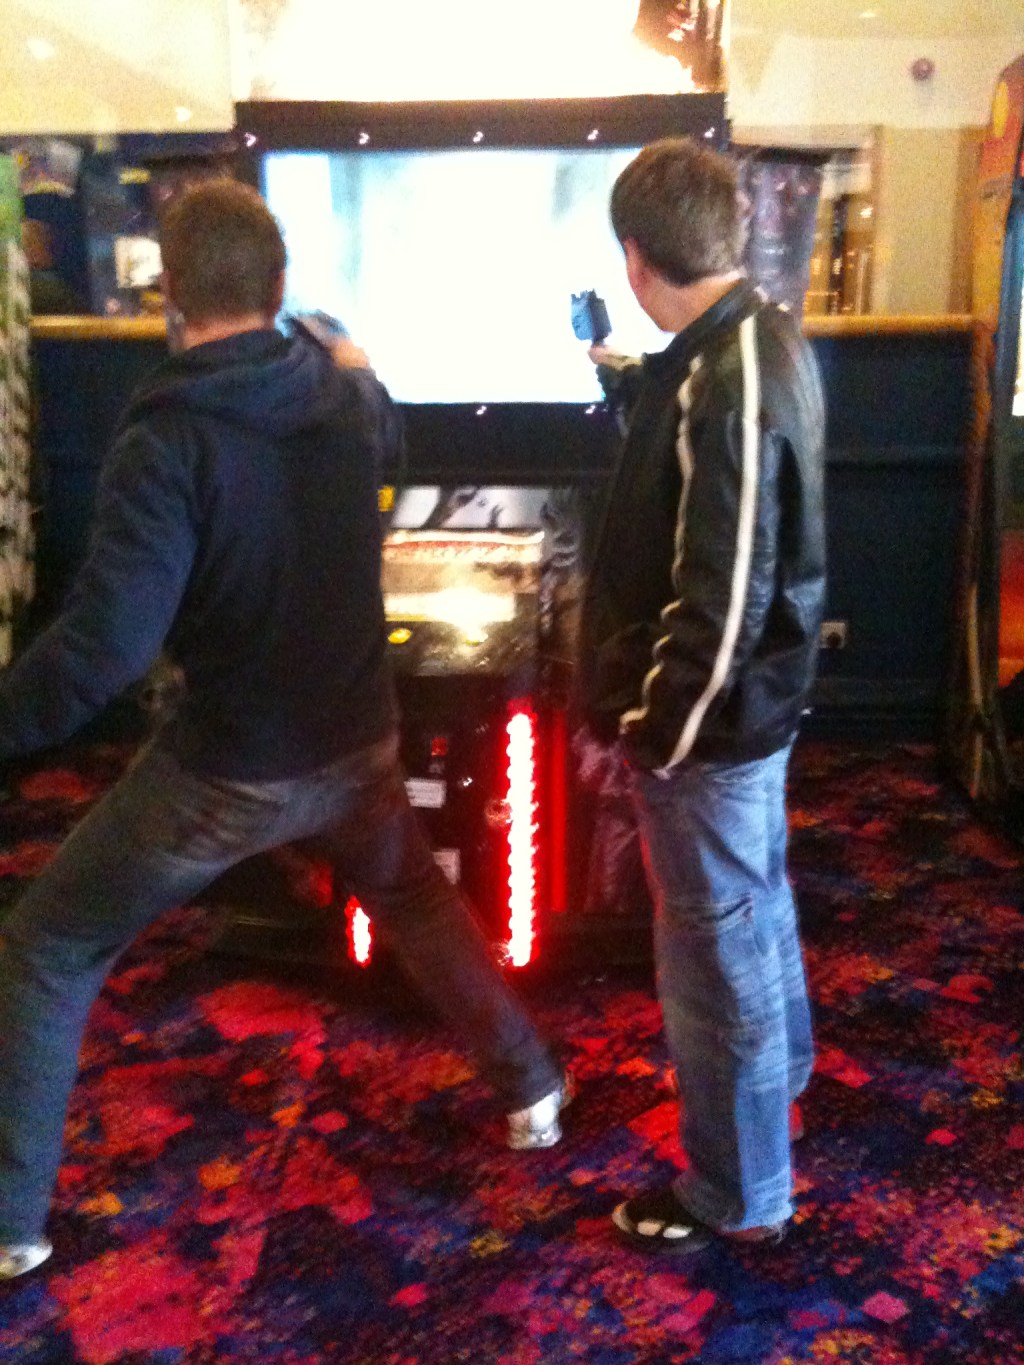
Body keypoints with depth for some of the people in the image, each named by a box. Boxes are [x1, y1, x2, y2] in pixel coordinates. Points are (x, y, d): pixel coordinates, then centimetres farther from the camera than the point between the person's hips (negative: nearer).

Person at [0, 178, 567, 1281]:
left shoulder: (166, 440, -22)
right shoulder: (344, 396, -2)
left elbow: (104, 643, -29)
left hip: (227, 769, -5)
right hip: (354, 742, 6)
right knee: (416, 902, 32)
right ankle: (530, 1089, 43)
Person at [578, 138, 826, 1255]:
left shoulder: (727, 383, -28)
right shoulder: (767, 339, 3)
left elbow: (722, 596, -29)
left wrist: (655, 726, -18)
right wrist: (623, 375, 39)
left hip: (710, 713, -10)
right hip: (758, 693, 10)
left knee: (716, 944, 6)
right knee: (755, 894, 29)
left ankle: (736, 1194, 26)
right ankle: (778, 1064, 55)